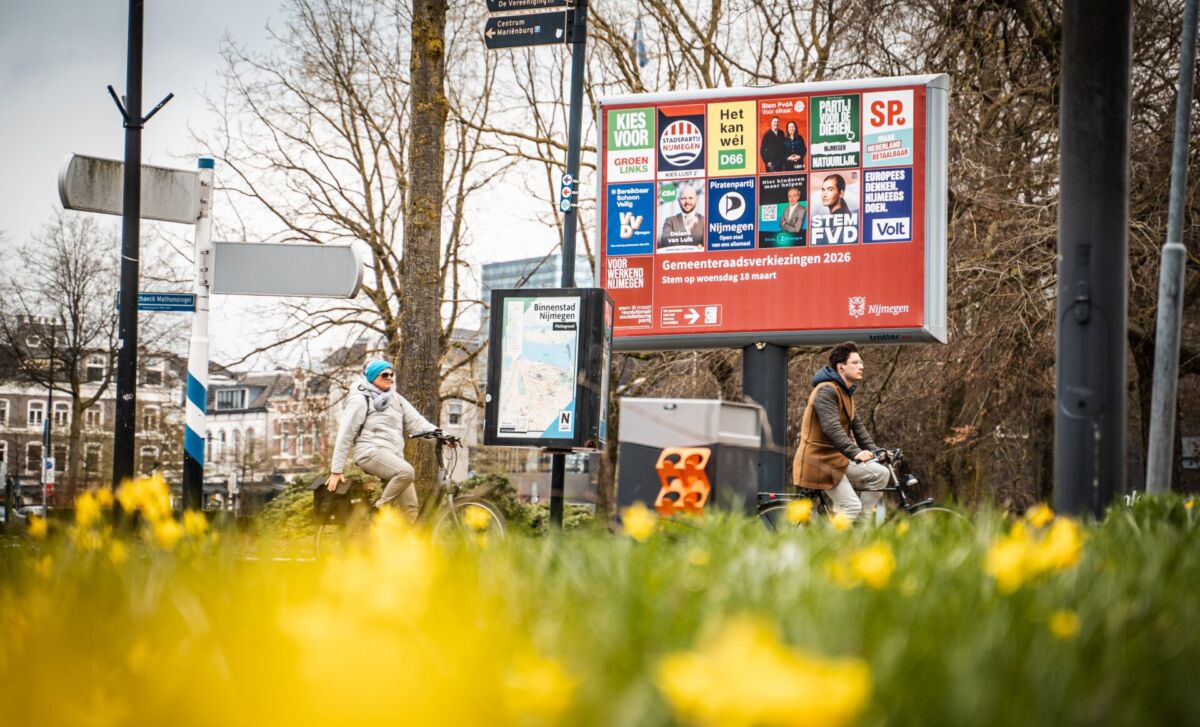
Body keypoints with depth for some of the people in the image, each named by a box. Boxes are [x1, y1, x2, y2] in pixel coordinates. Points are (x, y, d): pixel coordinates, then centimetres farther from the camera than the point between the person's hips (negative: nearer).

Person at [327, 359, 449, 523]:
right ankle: (380, 511, -20)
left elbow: (416, 422, 8)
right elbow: (345, 435, -3)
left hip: (393, 456, 7)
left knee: (411, 507, -5)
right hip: (371, 452, -7)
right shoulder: (360, 400, 0)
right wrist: (336, 470, -7)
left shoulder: (396, 399, 19)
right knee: (406, 471, -33)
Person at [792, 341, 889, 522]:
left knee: (881, 474, 0)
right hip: (819, 460, -9)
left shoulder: (846, 392, 16)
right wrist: (855, 452, -40)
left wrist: (873, 450, 4)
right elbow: (831, 427, -30)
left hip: (836, 458, 9)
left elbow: (856, 425, 17)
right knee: (851, 506, -15)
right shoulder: (826, 391, -18)